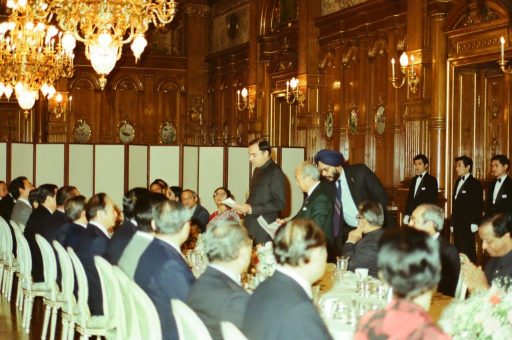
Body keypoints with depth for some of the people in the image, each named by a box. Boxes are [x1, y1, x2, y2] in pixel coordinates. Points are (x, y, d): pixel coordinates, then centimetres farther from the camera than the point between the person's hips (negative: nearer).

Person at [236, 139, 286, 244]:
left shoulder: (275, 172, -10)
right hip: (250, 227, 7)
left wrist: (252, 209, -18)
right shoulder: (257, 170, 15)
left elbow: (280, 203, -15)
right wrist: (245, 208, 4)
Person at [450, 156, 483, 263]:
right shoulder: (458, 181, 16)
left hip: (467, 225, -7)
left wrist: (475, 223, -14)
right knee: (458, 251, 5)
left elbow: (478, 205, -10)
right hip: (457, 225, 7)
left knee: (468, 251, -4)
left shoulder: (475, 183, -6)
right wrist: (452, 223, 14)